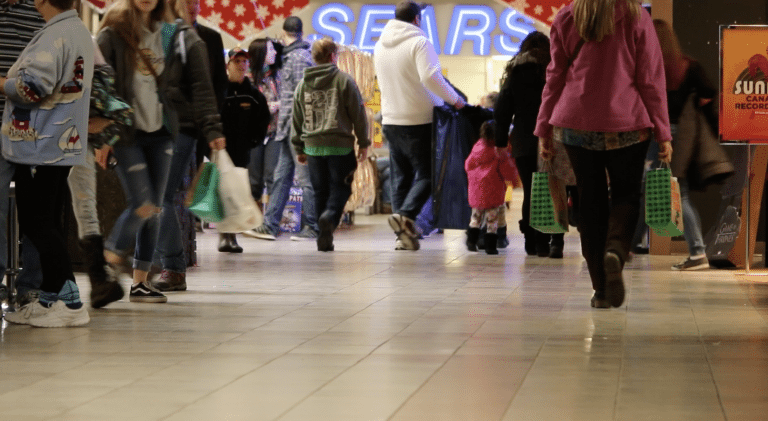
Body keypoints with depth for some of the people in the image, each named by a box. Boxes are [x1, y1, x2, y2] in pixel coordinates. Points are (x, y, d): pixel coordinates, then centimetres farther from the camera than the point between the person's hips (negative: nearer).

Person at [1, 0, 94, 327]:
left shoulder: (54, 36, -17)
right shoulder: (79, 32, 15)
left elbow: (31, 87, -25)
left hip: (40, 147, -10)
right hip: (65, 144, 10)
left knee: (36, 221, -5)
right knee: (47, 221, 15)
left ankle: (68, 302, -6)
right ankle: (51, 298, 19)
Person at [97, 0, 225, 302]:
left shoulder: (176, 37, 5)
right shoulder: (113, 35, -3)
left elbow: (199, 85, 2)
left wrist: (212, 129, -6)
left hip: (160, 133, 4)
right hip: (126, 132, -4)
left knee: (155, 210, 5)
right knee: (143, 206, -12)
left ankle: (140, 282, 14)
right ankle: (109, 260, 11)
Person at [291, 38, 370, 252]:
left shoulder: (303, 84, 10)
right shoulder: (344, 80, -2)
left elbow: (296, 118, 14)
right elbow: (358, 114, -3)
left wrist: (299, 148, 20)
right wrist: (363, 143, 5)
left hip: (313, 146, 4)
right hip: (340, 146, -4)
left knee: (320, 191, 10)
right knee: (340, 188, 2)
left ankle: (325, 239, 6)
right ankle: (330, 216, -27)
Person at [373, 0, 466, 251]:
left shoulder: (380, 46, 11)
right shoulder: (419, 42, -11)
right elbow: (430, 77, -23)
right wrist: (454, 99, -13)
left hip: (390, 121, 6)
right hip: (419, 120, -6)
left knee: (400, 177, 10)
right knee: (426, 174, -1)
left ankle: (402, 235, 4)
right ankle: (406, 215, -23)